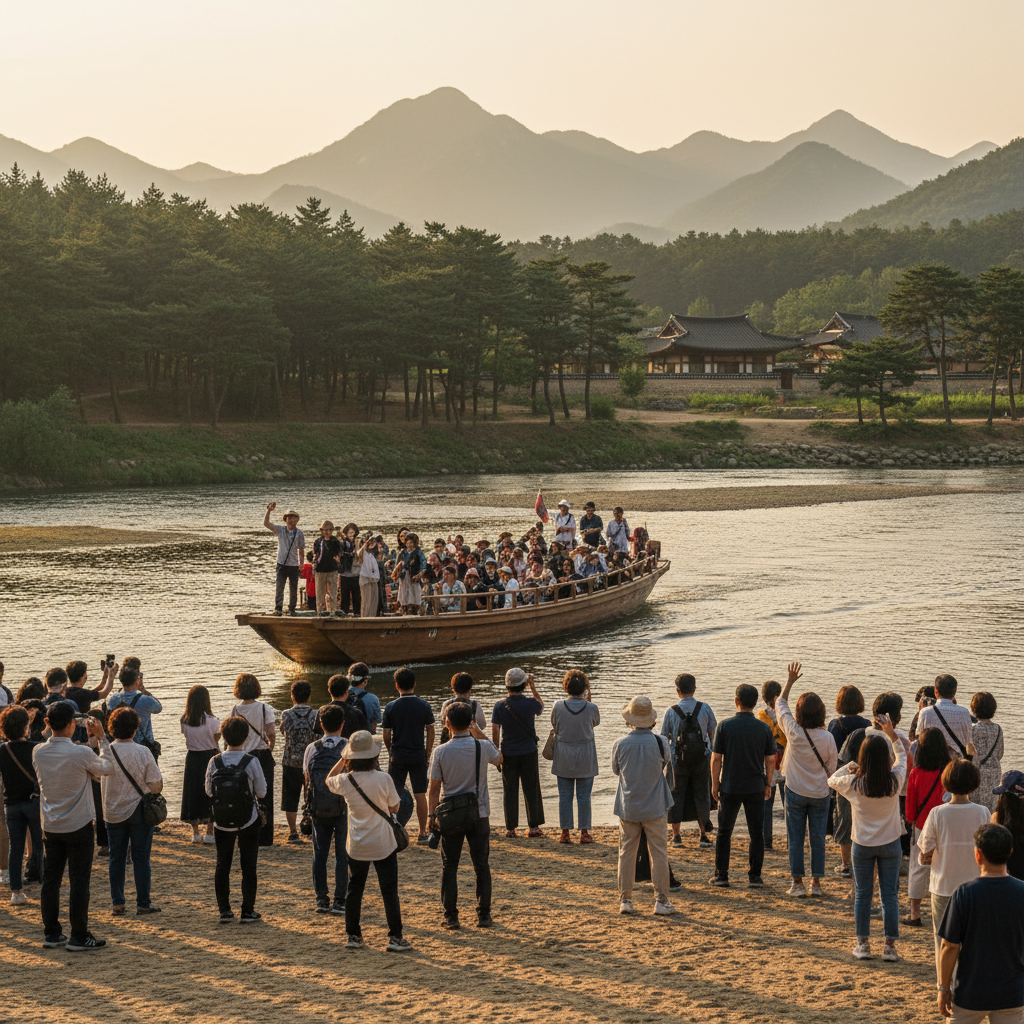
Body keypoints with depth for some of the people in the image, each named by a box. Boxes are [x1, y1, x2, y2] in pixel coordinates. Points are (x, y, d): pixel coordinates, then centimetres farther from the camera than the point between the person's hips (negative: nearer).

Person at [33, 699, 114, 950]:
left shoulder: (38, 752, -7)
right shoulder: (82, 754, -19)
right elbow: (107, 768, -1)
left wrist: (51, 729, 13)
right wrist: (101, 737, 7)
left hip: (50, 826, 5)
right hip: (79, 826, -5)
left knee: (50, 880, 12)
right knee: (79, 882, 2)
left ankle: (51, 933, 18)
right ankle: (79, 937, 5)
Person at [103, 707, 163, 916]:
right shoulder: (143, 752, -14)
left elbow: (100, 777, 4)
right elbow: (156, 786, -12)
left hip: (113, 813, 2)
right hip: (139, 811, -2)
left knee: (116, 858, 11)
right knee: (141, 858, 5)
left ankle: (117, 903, 13)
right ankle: (143, 903, 8)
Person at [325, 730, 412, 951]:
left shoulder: (346, 781, -9)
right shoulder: (384, 779, -16)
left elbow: (328, 781, 15)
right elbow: (394, 807, -2)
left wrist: (343, 760, 13)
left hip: (356, 846, 2)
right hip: (383, 845, -2)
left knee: (354, 891, 14)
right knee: (389, 892, 4)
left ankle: (353, 936, 18)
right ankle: (395, 938, 5)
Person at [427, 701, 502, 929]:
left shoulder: (441, 752, -9)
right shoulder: (482, 747, -7)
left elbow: (434, 787, -5)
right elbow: (499, 758, 17)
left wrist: (431, 814, 5)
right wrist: (481, 735, 16)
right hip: (479, 815, 1)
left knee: (449, 866, 7)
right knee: (481, 865, 9)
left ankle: (450, 916, 7)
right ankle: (484, 915, 12)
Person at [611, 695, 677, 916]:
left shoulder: (620, 745, -12)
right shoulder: (660, 743, -14)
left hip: (627, 807, 1)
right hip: (655, 807, -1)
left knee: (626, 852, 10)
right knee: (658, 853, 7)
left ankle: (625, 900, 12)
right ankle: (661, 900, 9)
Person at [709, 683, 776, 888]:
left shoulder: (725, 726, -8)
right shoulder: (764, 728, -3)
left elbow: (716, 758, -7)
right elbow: (770, 760, 2)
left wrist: (715, 784, 3)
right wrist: (767, 784, 14)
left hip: (730, 787, -1)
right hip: (756, 787, 1)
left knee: (724, 831, 10)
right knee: (756, 833, 8)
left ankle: (721, 875, 10)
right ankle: (755, 875, 9)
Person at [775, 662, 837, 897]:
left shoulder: (793, 732, -14)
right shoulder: (827, 737, -13)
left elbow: (780, 705, 2)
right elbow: (832, 766, 0)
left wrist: (790, 681, 10)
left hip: (795, 792, -1)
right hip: (820, 793, 1)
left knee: (795, 838, 7)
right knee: (818, 838, 8)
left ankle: (797, 883, 9)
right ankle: (816, 883, 12)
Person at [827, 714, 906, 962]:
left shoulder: (854, 783, -16)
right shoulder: (894, 781, -13)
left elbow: (832, 781, 5)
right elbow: (902, 755, 7)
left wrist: (848, 768, 14)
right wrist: (891, 733, 4)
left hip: (863, 845, -1)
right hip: (890, 844, 1)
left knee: (862, 894, 11)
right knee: (889, 894, 7)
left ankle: (863, 944, 15)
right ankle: (890, 945, 8)